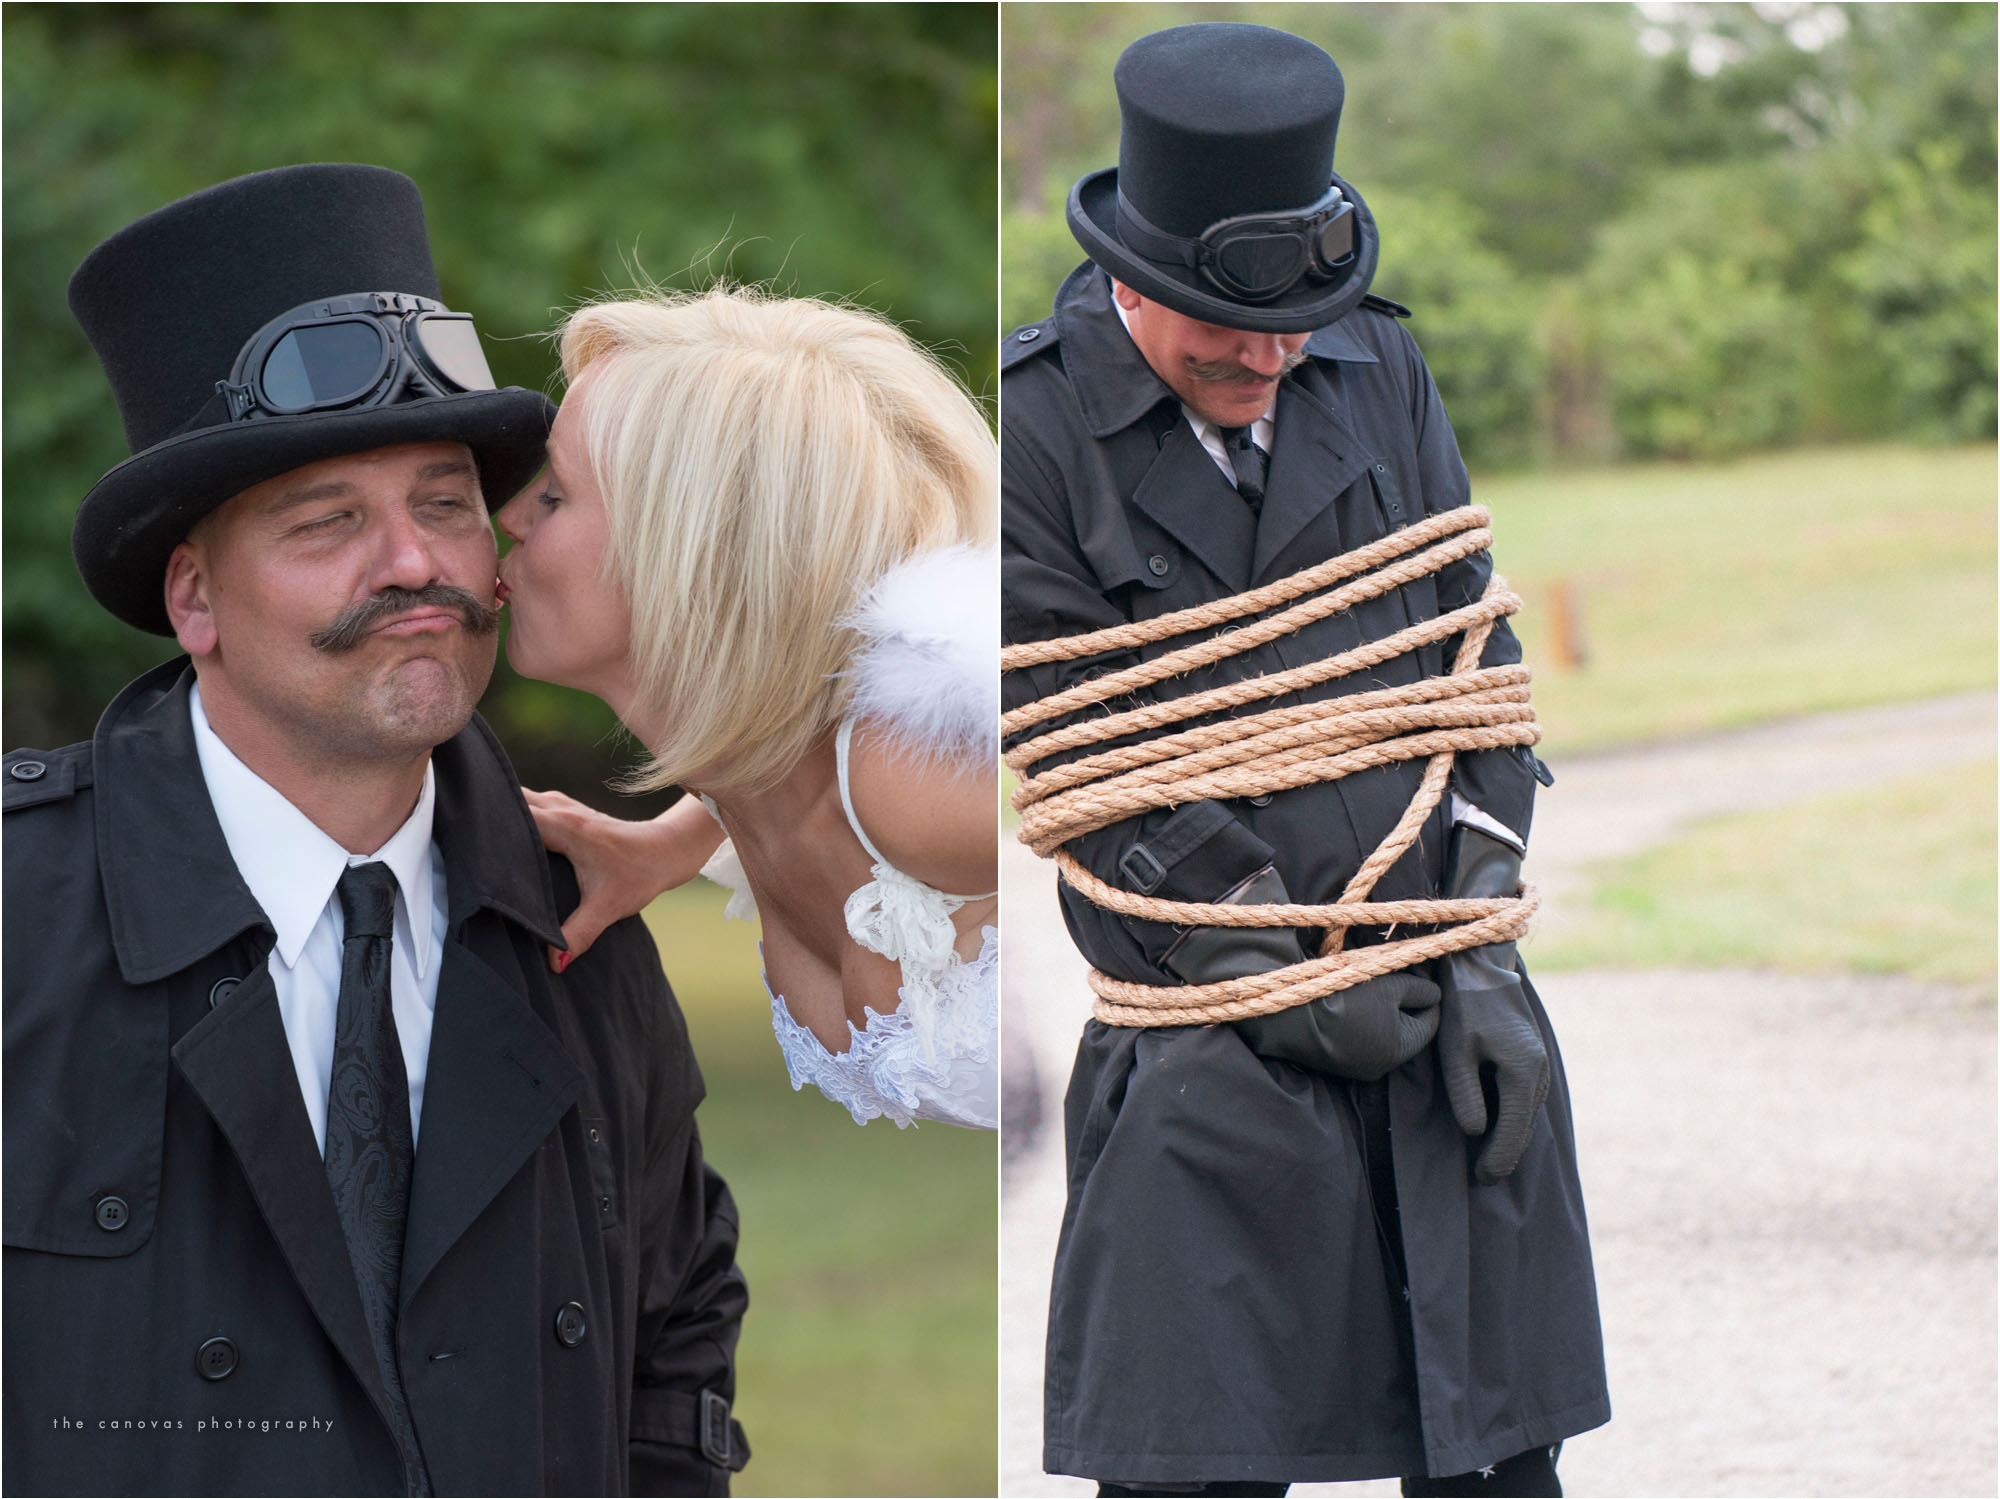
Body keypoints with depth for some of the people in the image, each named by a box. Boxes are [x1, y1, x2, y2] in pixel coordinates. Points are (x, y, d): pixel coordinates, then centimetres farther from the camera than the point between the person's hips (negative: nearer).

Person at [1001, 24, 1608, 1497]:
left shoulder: (1382, 371, 8)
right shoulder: (1033, 428, -7)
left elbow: (1476, 660, 9)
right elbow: (1080, 765, -9)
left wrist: (1480, 961, -1)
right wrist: (1290, 984, -12)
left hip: (1451, 1009, 4)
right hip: (1211, 1063, -4)